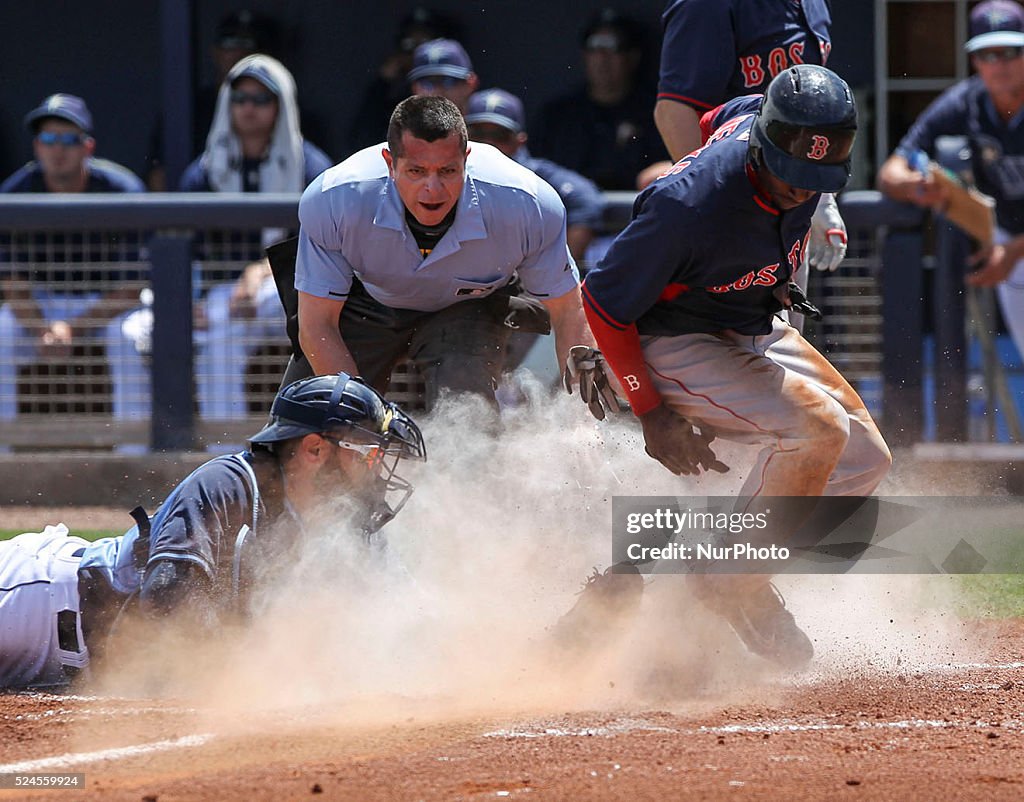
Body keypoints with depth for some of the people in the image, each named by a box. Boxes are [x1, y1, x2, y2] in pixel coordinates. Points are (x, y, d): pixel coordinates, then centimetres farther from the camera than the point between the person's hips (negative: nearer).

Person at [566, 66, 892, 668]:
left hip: (754, 331, 9)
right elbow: (603, 301, -24)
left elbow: (714, 119, 10)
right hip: (674, 346, -9)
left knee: (865, 459, 3)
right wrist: (653, 415, -20)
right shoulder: (691, 207, -37)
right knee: (818, 428, -26)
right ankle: (737, 587, -9)